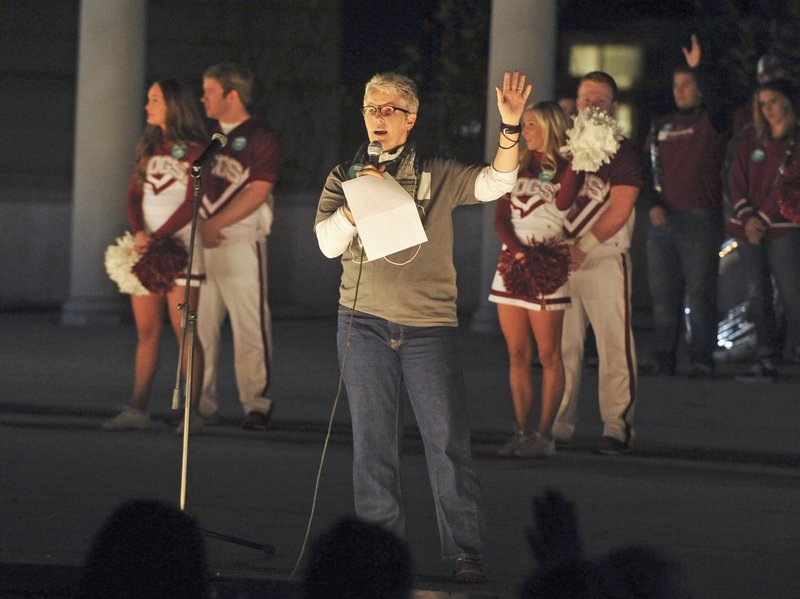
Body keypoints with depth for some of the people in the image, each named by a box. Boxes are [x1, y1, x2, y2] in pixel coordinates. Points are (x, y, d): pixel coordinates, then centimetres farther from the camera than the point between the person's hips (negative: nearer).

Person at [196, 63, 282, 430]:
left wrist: (215, 224, -13)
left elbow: (256, 193, -10)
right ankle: (200, 402, 9)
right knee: (199, 327, 4)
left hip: (241, 243, -6)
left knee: (249, 327, -6)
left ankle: (257, 404, -1)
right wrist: (201, 226, -3)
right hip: (201, 243, 6)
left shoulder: (260, 138, -2)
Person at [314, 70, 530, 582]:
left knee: (448, 439, -5)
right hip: (365, 324, 1)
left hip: (430, 327, -1)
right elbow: (329, 243, -2)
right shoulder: (345, 178, 9)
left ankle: (465, 553, -3)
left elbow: (496, 183, -7)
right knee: (373, 442, 2)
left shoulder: (438, 176, 6)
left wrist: (511, 126, -19)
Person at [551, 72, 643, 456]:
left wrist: (583, 249, -13)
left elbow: (619, 210, -8)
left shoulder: (621, 152, 0)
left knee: (614, 346, -7)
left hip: (605, 259, -5)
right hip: (563, 258, 5)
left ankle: (617, 427, -6)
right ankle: (558, 425, 8)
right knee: (561, 345, 4)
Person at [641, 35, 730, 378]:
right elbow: (648, 169, 12)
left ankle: (702, 360, -8)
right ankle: (662, 359, 6)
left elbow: (715, 103, -19)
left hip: (700, 220, -5)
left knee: (700, 293, -8)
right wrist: (654, 204, -3)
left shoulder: (711, 124, 5)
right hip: (662, 221, 5)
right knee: (663, 295, 4)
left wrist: (697, 69, -24)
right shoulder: (661, 128, 18)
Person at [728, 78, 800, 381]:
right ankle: (767, 359, 8)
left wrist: (765, 220, -12)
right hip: (749, 229, 5)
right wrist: (747, 218, -6)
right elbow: (737, 182, 9)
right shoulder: (750, 138, 12)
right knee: (757, 296, 5)